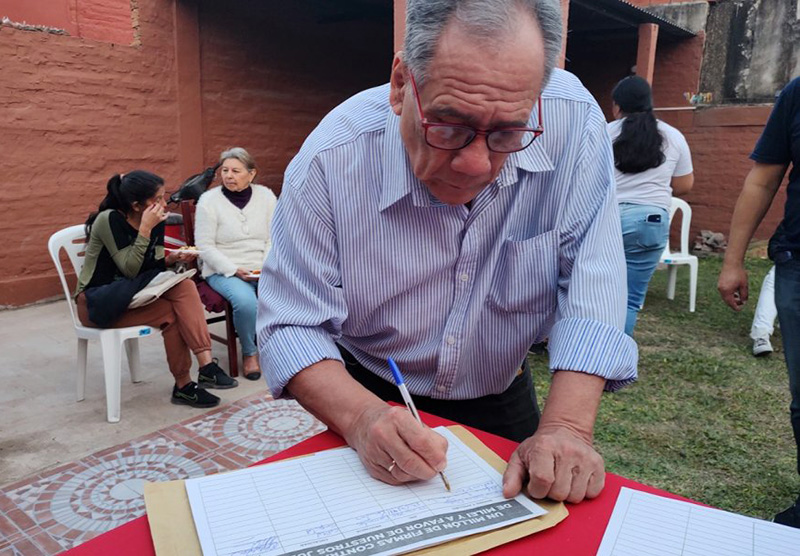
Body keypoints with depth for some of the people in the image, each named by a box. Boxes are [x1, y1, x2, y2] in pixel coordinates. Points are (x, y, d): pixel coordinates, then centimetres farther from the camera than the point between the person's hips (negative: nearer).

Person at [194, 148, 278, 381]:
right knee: (246, 301, -34)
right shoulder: (209, 200, -3)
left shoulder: (266, 196, 6)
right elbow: (205, 246, -7)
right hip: (224, 271, -3)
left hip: (263, 268, 3)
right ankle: (249, 352, -5)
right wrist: (235, 271, -16)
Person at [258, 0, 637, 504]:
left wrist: (568, 427, -31)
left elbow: (591, 291, -20)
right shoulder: (331, 160, -25)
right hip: (372, 397, -1)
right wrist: (360, 417, -37)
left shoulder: (574, 122, -22)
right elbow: (292, 325, -20)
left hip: (501, 398, 2)